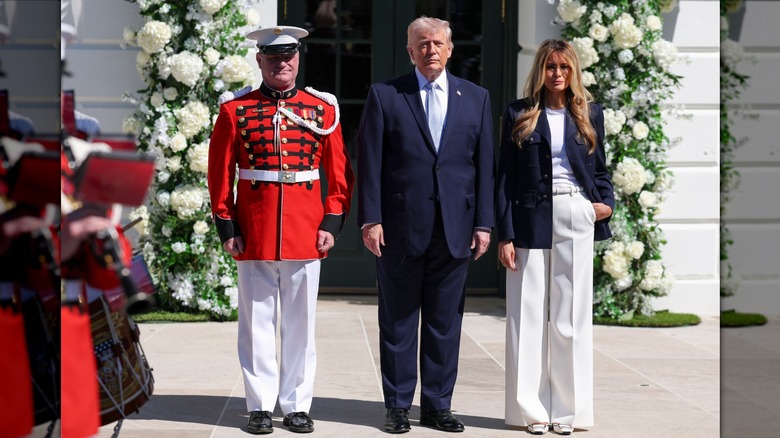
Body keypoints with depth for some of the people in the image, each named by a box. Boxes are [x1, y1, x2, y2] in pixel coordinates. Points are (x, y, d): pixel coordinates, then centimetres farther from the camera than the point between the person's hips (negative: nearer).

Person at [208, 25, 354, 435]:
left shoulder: (323, 109, 5)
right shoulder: (235, 109, 2)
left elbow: (339, 172, 6)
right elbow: (219, 174, 3)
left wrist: (332, 223, -2)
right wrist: (226, 227, -3)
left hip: (306, 233, 1)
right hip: (254, 234, -1)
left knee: (300, 324, 7)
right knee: (257, 322, 5)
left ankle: (297, 405, 15)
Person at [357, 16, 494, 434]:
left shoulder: (476, 98, 10)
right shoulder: (384, 95, 3)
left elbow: (484, 165, 8)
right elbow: (369, 163, -1)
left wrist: (483, 223, 2)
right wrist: (370, 220, -8)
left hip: (455, 228, 2)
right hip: (400, 226, -2)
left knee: (445, 322, 6)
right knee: (397, 322, 5)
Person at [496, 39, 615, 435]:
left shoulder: (589, 114, 11)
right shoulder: (519, 115, 5)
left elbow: (600, 168, 18)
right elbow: (505, 177, 2)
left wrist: (606, 201, -3)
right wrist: (504, 235, -4)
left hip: (575, 218, 1)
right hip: (531, 220, -1)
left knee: (572, 316, 3)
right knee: (529, 316, 1)